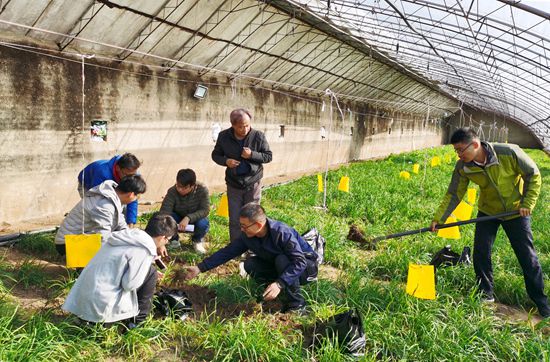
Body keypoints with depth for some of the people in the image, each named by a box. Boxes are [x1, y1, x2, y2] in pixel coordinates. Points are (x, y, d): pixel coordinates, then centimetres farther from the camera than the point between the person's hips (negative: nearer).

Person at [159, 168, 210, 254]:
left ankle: (197, 240, 3)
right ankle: (174, 240, 2)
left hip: (195, 218, 0)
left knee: (203, 223, -35)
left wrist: (188, 218, -46)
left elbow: (205, 210, -28)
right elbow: (164, 212, -37)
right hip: (178, 219, 1)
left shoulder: (202, 190, -27)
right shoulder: (172, 192, -29)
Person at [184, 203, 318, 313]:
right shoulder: (247, 237, -13)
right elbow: (227, 252, -7)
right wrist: (200, 268, -11)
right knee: (250, 265, -14)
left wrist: (280, 284, -47)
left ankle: (297, 304, -22)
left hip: (306, 266, -6)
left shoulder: (282, 233, -34)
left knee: (281, 260, -37)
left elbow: (300, 261, -37)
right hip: (278, 265, 6)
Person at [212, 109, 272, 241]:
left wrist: (252, 155, -21)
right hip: (233, 184, 1)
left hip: (253, 184, -1)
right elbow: (215, 155, 6)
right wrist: (225, 161, -16)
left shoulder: (258, 136, -11)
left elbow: (268, 156, -3)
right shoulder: (224, 136, -7)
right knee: (234, 220, 7)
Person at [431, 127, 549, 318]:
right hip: (487, 211, 3)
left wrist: (527, 204, -16)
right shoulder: (463, 167, -18)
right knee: (480, 252, -1)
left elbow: (533, 175, -14)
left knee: (527, 257, 4)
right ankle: (486, 294, 21)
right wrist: (439, 218, -17)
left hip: (516, 211, -3)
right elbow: (454, 194, -9)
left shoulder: (509, 153, -29)